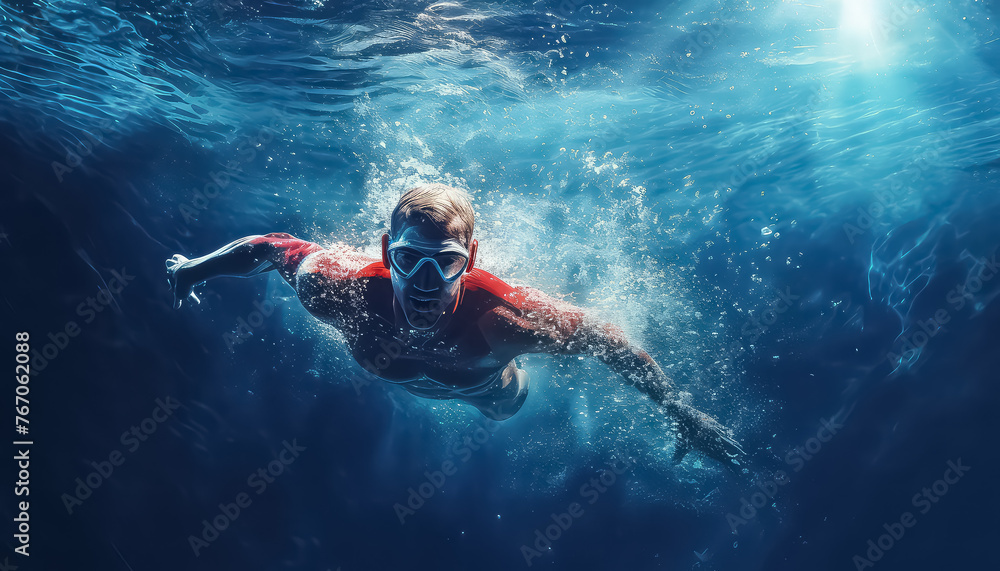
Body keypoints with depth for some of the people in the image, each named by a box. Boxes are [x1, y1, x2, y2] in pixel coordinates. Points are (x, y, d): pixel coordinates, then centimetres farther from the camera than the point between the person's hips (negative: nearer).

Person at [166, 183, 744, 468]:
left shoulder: (503, 312, -50)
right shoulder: (351, 290, -45)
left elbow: (607, 339, -36)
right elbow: (277, 247, -26)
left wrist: (683, 413, -28)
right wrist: (197, 266, -8)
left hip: (487, 386, -1)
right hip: (400, 378, 1)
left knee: (507, 408, 34)